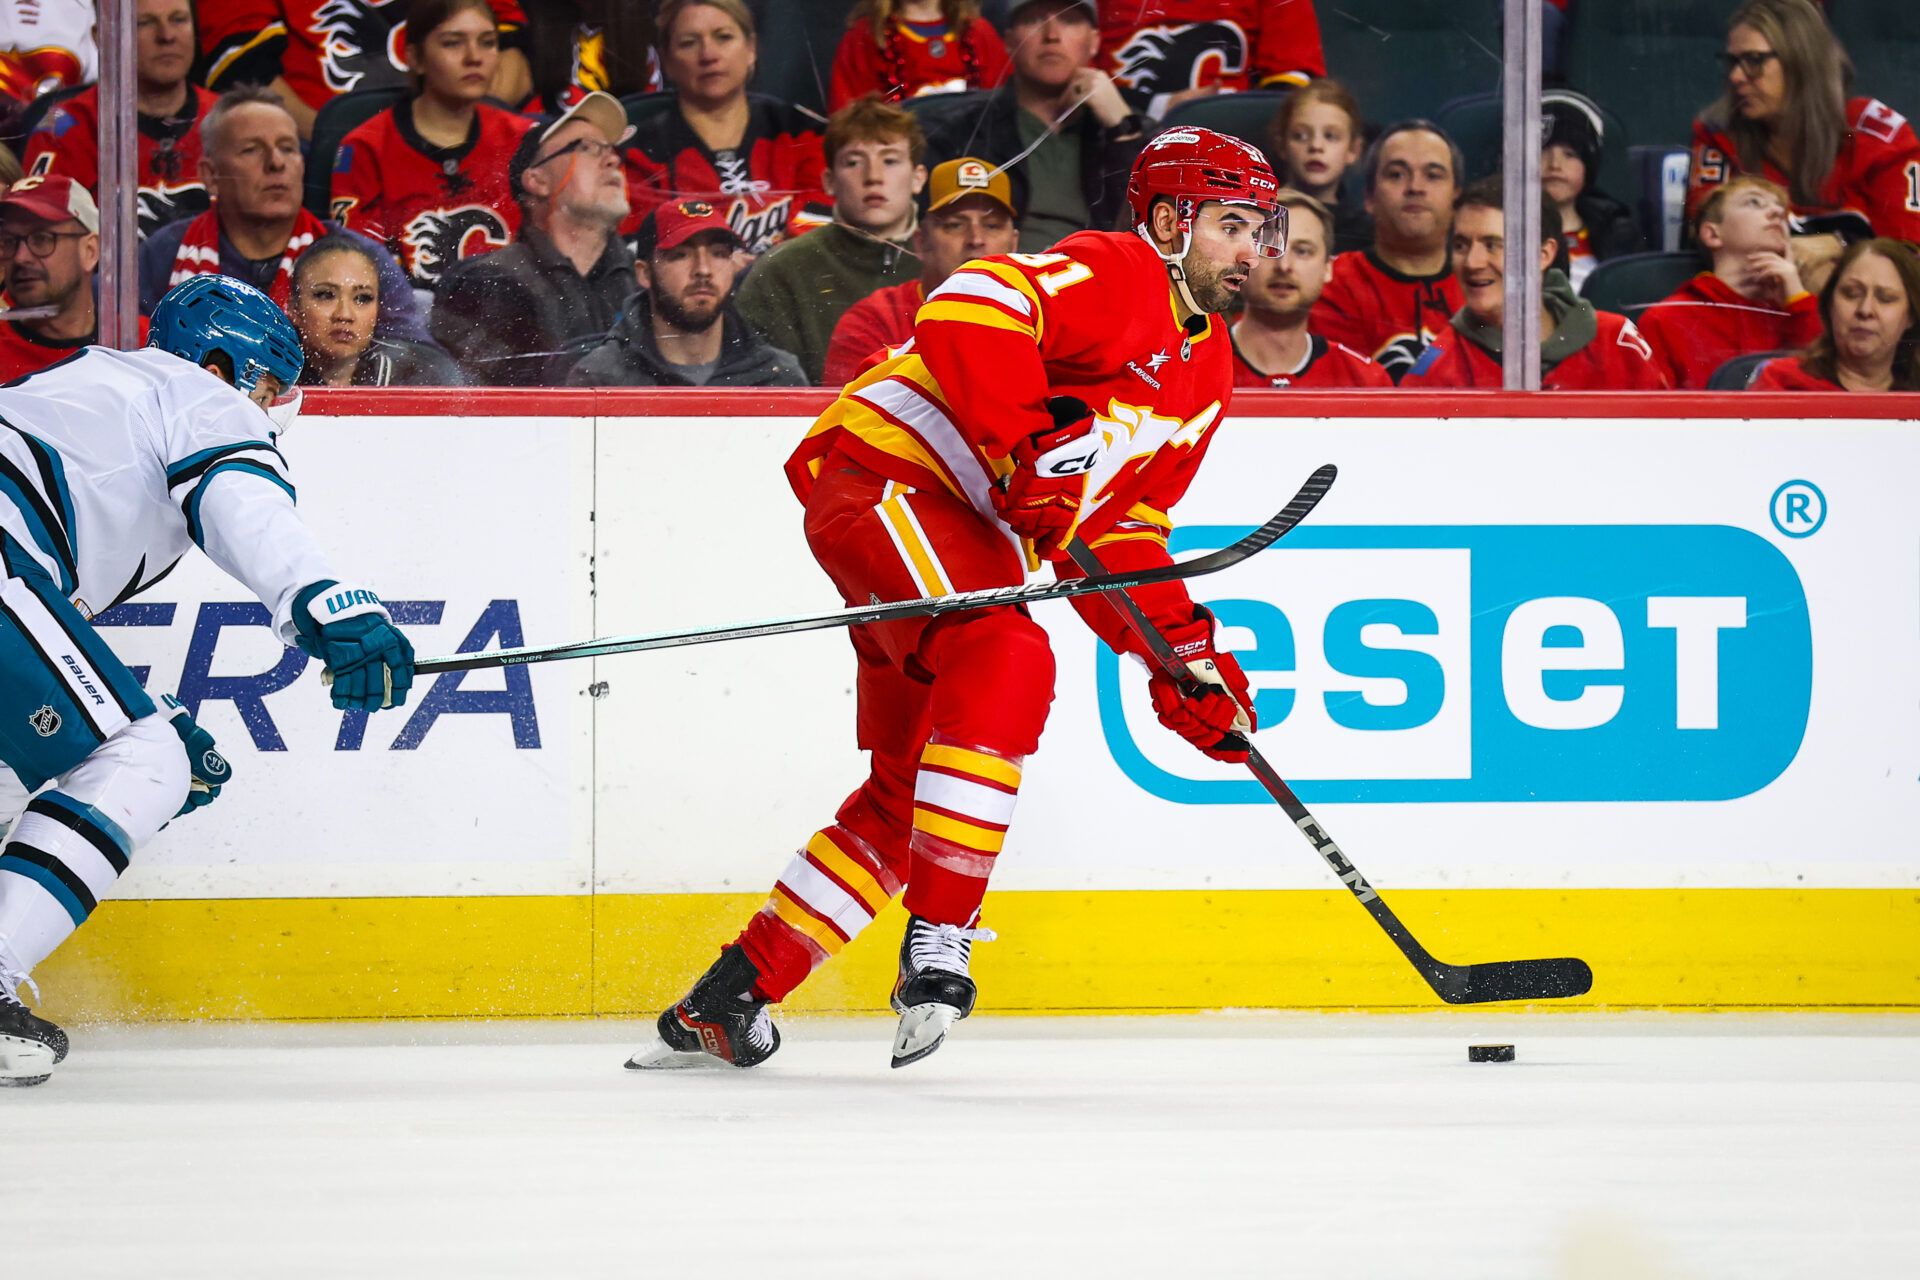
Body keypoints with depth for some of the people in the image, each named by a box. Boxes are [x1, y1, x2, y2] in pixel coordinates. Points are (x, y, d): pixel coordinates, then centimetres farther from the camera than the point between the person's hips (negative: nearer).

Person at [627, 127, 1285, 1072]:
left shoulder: (1206, 372, 16)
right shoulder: (1113, 276, -12)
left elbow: (1121, 533, 19)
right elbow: (971, 306, -30)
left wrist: (1187, 656, 8)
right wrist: (1030, 441, -33)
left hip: (974, 535, 10)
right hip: (883, 474, -10)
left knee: (904, 795, 8)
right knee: (1007, 665, -31)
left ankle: (729, 997, 17)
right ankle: (936, 947, -31)